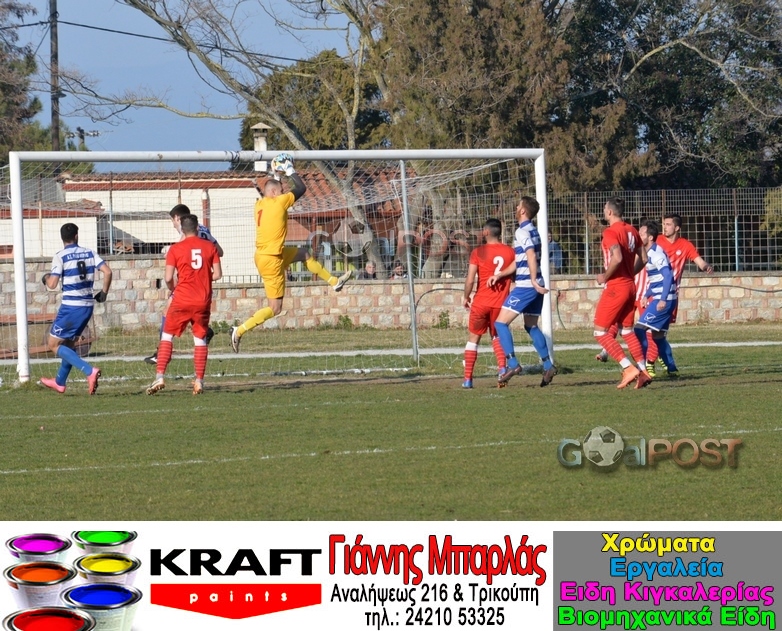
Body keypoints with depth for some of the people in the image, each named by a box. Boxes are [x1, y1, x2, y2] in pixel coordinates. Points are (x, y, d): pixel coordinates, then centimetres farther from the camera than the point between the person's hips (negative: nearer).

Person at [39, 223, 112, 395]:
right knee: (69, 343, 24)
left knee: (54, 345, 2)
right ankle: (60, 382, 36)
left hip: (71, 306, -6)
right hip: (88, 305, 6)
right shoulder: (89, 253, 6)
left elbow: (52, 284, -14)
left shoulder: (60, 256, -8)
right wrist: (103, 293, 10)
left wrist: (46, 278, 9)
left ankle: (89, 371, -17)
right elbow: (107, 272, -4)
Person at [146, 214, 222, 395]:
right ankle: (199, 381, 6)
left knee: (167, 336, 7)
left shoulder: (175, 249, -4)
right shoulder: (210, 246, 2)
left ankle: (160, 377, -6)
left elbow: (168, 278, -7)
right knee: (200, 338, 12)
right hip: (203, 301, 2)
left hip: (182, 300, -2)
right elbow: (217, 274, 1)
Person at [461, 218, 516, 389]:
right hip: (501, 303, 3)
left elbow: (470, 280, -11)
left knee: (473, 338, 10)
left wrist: (466, 297, 4)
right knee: (496, 336, 21)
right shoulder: (510, 252, 2)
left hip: (481, 302, -3)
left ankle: (468, 378, 7)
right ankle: (502, 367, -4)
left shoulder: (478, 252, -8)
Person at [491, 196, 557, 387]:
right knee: (531, 326, 19)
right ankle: (548, 366, 13)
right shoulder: (533, 231, 17)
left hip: (525, 286, -9)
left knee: (501, 322, -7)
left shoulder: (522, 232, -12)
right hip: (535, 286, 9)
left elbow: (531, 256, -25)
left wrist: (533, 280, -28)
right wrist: (499, 275, 20)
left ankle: (512, 364, -14)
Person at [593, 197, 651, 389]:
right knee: (626, 330, 16)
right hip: (630, 285, 8)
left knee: (600, 331, -2)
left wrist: (605, 277, -15)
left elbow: (617, 258, -28)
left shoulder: (611, 232, -15)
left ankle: (628, 368, -11)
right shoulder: (631, 231, 10)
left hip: (615, 287, -8)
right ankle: (643, 371, 9)